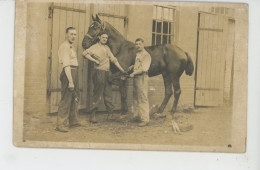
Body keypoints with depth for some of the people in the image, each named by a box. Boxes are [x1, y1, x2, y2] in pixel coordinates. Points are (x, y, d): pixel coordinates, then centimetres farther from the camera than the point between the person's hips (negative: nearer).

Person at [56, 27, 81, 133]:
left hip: (74, 73, 11)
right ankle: (61, 124, -5)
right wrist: (70, 81, -27)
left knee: (74, 98, 17)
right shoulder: (64, 47, -14)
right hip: (68, 73, -11)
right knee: (66, 99, -9)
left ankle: (73, 120, 28)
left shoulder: (71, 47, 19)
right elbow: (66, 65, -22)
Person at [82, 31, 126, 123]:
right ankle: (92, 115, 3)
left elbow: (113, 59, 19)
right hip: (99, 72, -7)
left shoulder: (107, 48, 18)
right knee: (97, 95, -4)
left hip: (107, 73, 7)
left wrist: (122, 70, 14)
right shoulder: (95, 47, -4)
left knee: (108, 95, 11)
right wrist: (95, 60, -19)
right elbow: (85, 53, -18)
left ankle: (110, 114, 21)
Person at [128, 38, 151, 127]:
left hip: (142, 77, -9)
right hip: (136, 77, 10)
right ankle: (136, 116, 28)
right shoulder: (137, 54, 16)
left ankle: (145, 119, -6)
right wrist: (132, 66, 13)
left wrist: (134, 73, -26)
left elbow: (144, 68, -22)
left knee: (142, 98, -9)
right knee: (136, 97, 16)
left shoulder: (146, 55, -12)